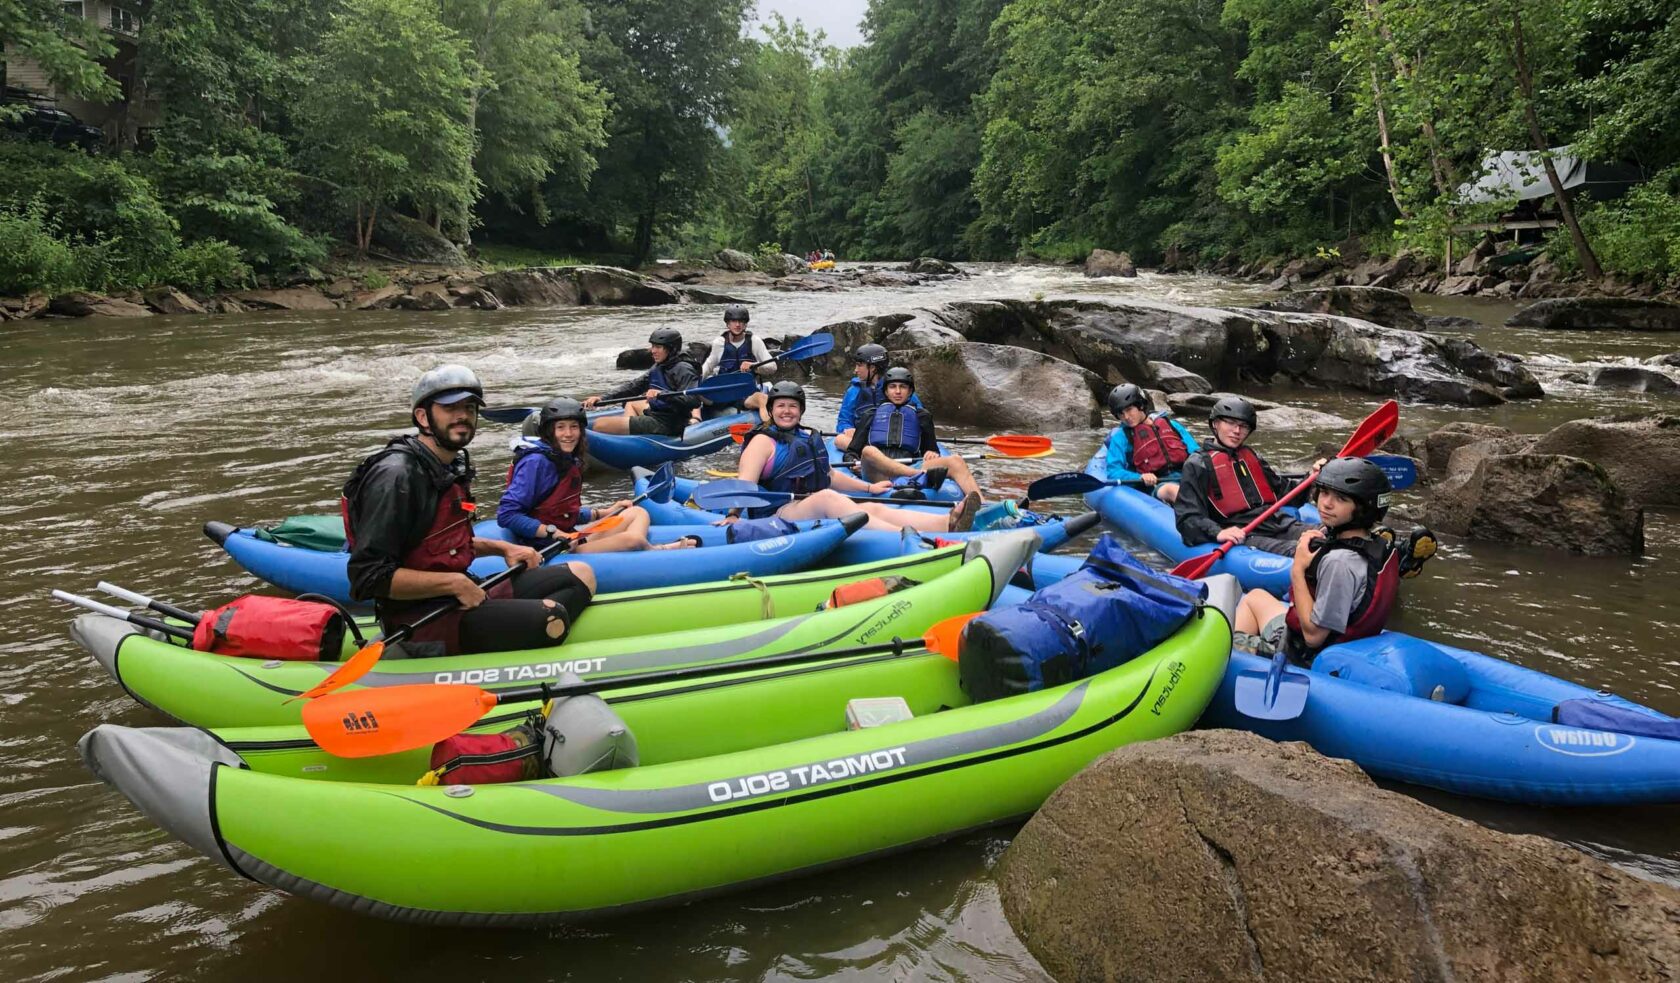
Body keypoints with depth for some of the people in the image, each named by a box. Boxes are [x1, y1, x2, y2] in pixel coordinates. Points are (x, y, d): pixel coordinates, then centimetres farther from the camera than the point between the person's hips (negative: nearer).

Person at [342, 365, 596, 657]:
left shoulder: (453, 466, 13)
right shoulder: (396, 476, -17)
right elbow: (369, 576, -21)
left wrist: (501, 548, 14)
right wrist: (455, 583, -19)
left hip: (462, 598, 10)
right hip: (420, 621, -10)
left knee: (580, 575, 6)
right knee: (551, 616, -27)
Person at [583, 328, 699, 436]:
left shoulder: (683, 369, -16)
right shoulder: (658, 368, 12)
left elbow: (694, 400, -29)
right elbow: (634, 386, 12)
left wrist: (661, 394, -39)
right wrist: (602, 398, 3)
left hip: (666, 425, -10)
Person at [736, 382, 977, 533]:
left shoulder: (811, 438, 23)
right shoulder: (764, 441, 1)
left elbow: (829, 475, 36)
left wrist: (869, 488, 37)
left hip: (819, 516, 7)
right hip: (778, 515, -7)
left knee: (873, 509, -18)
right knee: (827, 497, -36)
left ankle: (947, 524, -42)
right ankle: (906, 538, -57)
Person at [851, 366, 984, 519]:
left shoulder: (921, 416, 29)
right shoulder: (871, 414, 25)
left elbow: (931, 449, 25)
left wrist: (932, 454, 0)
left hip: (910, 469, 2)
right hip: (878, 472, -1)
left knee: (955, 461, -24)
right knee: (869, 451, -37)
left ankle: (980, 507, -52)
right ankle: (922, 476, -57)